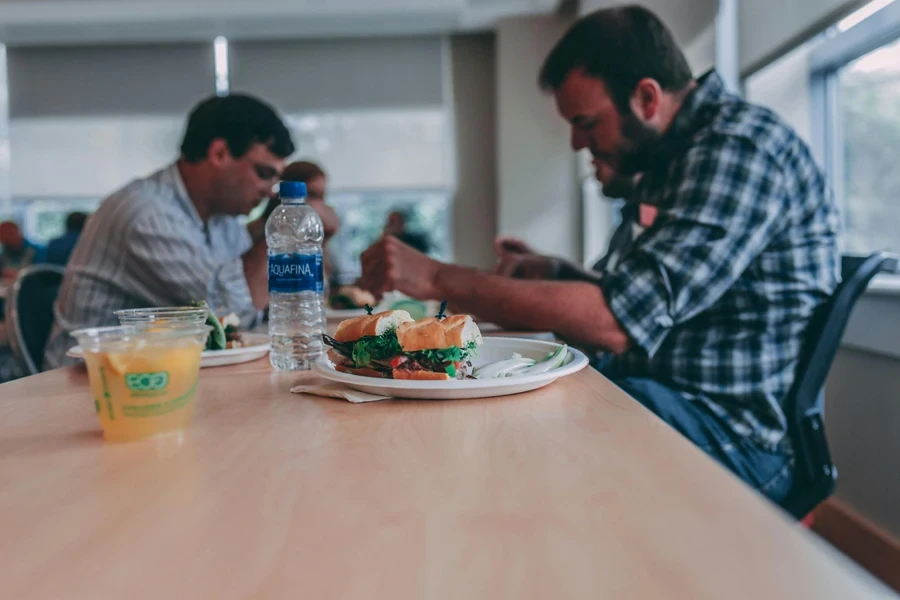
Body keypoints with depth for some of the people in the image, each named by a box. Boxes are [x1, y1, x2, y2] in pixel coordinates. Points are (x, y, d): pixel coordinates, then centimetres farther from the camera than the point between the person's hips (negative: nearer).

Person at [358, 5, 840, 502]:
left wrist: (438, 279, -24)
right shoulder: (669, 160, 13)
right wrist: (552, 272, 3)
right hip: (651, 393, 9)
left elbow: (616, 321, -27)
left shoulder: (740, 145, -17)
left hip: (730, 435, -9)